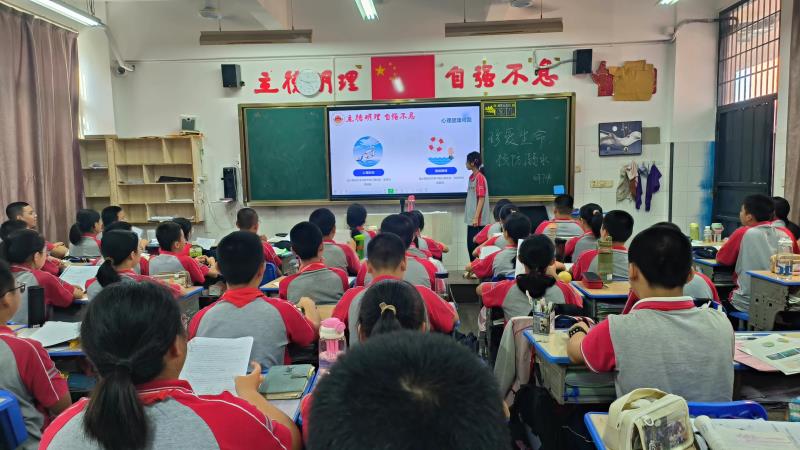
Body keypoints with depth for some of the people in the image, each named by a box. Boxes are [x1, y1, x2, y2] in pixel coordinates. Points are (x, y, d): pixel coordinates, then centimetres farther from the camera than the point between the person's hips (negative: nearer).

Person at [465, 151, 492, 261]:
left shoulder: (480, 178, -14)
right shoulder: (471, 177, 12)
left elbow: (481, 199, -17)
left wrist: (476, 217, -19)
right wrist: (470, 216, 17)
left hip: (478, 219, -9)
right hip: (471, 218, 9)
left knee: (476, 245, -2)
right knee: (470, 244, 13)